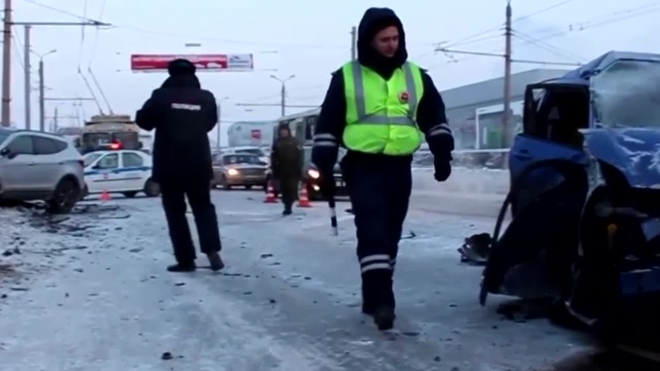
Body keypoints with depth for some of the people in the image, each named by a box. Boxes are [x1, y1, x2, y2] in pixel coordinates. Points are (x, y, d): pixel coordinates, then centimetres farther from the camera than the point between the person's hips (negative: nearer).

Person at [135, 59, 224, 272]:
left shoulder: (162, 96, -6)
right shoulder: (206, 98, 2)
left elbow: (143, 120, 5)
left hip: (169, 165, -2)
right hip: (198, 164, 3)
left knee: (175, 211, 5)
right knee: (203, 207, 15)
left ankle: (186, 259, 1)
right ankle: (212, 250, -2)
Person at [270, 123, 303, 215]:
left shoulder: (293, 141, 4)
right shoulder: (277, 142, 9)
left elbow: (299, 155, 2)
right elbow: (273, 157, 6)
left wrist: (299, 168, -6)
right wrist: (274, 169, -1)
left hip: (292, 170, -2)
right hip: (281, 170, 2)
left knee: (291, 189, -8)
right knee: (284, 189, 3)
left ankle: (288, 207, -7)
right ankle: (287, 207, 9)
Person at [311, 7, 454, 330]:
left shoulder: (415, 76, 9)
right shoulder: (346, 76, 1)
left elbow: (435, 117, 15)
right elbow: (328, 124, 3)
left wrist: (442, 153, 5)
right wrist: (322, 164, 0)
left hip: (399, 168, 4)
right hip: (363, 166, -4)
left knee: (390, 233, 9)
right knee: (372, 230, -18)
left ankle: (376, 297, 21)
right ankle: (381, 299, -21)